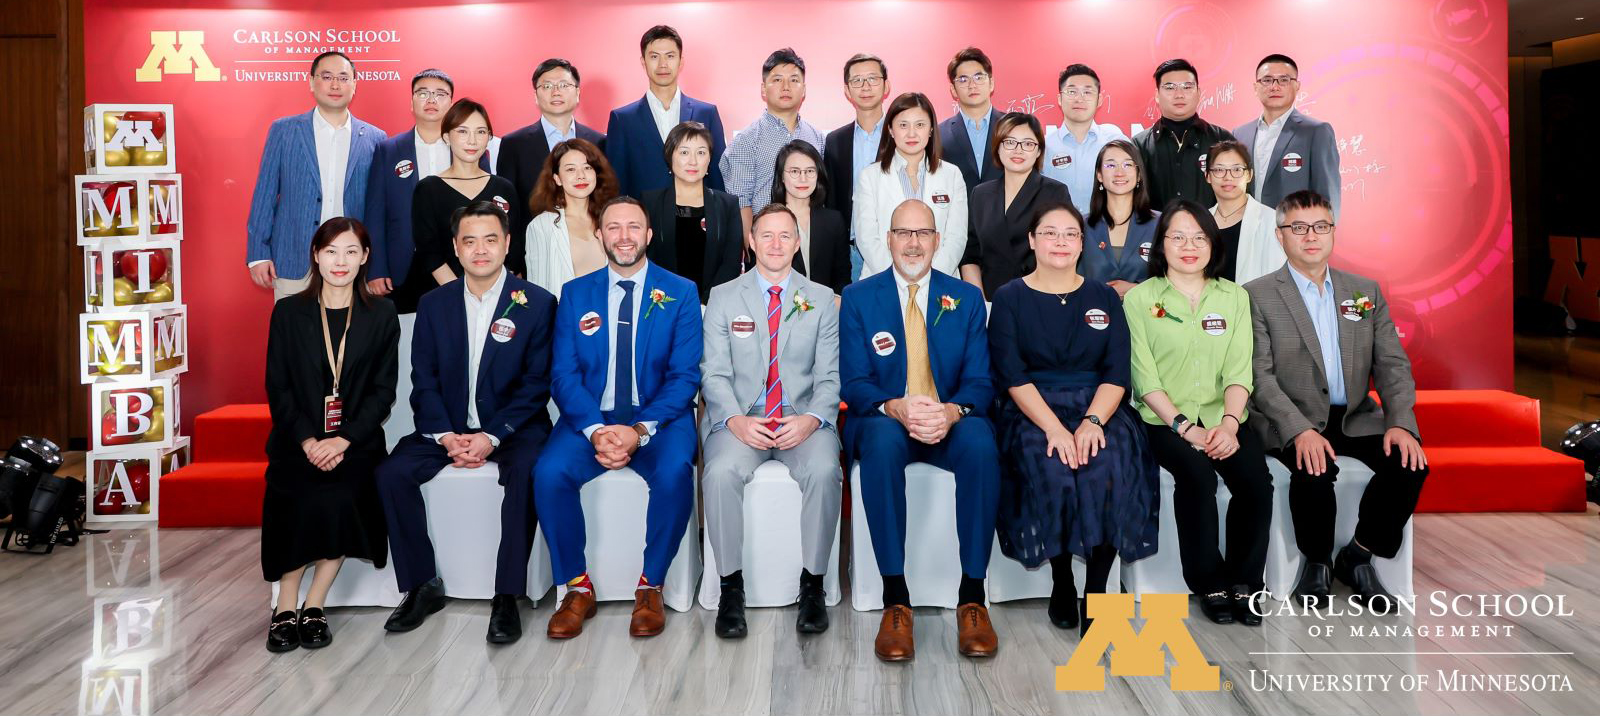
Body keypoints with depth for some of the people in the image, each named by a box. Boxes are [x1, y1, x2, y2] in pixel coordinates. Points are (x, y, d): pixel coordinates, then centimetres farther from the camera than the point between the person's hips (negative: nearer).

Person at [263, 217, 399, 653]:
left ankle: (313, 606, -10)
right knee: (303, 500, -27)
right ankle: (286, 609, -10)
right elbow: (277, 387, 3)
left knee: (341, 499, -27)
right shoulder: (289, 312, 7)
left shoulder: (381, 315, 6)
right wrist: (308, 441, -12)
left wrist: (344, 440, -12)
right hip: (298, 440, 0)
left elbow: (383, 390, 2)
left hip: (355, 441, 0)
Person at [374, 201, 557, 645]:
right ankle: (423, 587, -4)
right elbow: (424, 381, 4)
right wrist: (446, 436, -13)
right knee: (392, 473, -19)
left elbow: (537, 384, -8)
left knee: (526, 472, -33)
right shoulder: (434, 304, 7)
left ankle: (507, 597, -22)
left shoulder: (537, 303, -3)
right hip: (448, 426, 4)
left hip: (511, 427, -3)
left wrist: (492, 437, -19)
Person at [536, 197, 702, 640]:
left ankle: (651, 586, -11)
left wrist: (641, 430, -19)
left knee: (675, 472, -32)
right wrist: (595, 430, -16)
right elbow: (565, 374, 2)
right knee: (549, 473, -26)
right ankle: (577, 588, -6)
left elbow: (685, 375, -4)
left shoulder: (680, 293, 4)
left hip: (658, 418, -2)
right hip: (591, 417, 2)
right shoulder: (575, 294, 9)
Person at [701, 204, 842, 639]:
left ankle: (813, 584, -13)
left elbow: (831, 375, 6)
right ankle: (731, 585, -15)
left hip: (803, 419, 0)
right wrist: (736, 420, -15)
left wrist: (811, 419, -14)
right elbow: (714, 373, 4)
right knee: (722, 471, -31)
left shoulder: (822, 300, 12)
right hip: (740, 418, 0)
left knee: (824, 471, -31)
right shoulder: (723, 297, 10)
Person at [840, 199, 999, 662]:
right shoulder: (858, 298, 6)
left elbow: (980, 381, 2)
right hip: (884, 419, -1)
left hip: (950, 422, 1)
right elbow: (854, 383, -2)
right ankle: (895, 599, -30)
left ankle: (972, 598, -24)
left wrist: (952, 411, -22)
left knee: (981, 444, -33)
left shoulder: (966, 299, 10)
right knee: (882, 442, -37)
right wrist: (897, 408, -24)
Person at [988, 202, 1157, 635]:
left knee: (1111, 470, -30)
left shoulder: (1104, 299, 13)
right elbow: (1013, 375, -5)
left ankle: (1096, 590, -16)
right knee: (1053, 472, -32)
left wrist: (1092, 421, -16)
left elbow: (1117, 373, 4)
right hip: (1032, 412, -1)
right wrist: (1054, 428, -20)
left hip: (1097, 407, 2)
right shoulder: (1009, 299, 6)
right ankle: (1061, 580, -8)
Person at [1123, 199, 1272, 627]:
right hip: (1166, 418, -3)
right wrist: (1185, 427, -15)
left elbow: (1239, 371, 4)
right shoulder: (1140, 298, 3)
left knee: (1256, 480, -24)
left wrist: (1229, 423, -14)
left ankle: (1244, 582, -3)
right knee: (1198, 476, -30)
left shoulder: (1234, 297, 13)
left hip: (1222, 416, 3)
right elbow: (1144, 376, -4)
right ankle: (1210, 583, -11)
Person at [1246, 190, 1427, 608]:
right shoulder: (1257, 296, -2)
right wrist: (1300, 430, -25)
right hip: (1291, 422, -4)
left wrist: (1400, 422, -11)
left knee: (1409, 461, -22)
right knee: (1314, 470, -33)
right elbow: (1260, 376, -10)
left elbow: (1392, 364, 8)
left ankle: (1358, 556, 0)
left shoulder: (1366, 291, 13)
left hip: (1355, 418, 5)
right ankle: (1317, 562, -4)